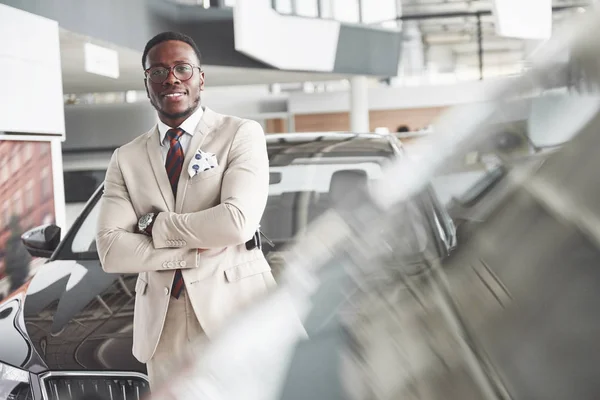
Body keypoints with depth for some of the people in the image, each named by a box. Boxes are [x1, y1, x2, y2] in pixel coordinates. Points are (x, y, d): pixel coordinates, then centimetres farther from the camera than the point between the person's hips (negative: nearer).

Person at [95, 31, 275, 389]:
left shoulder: (242, 134, 0)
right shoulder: (126, 158, 9)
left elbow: (239, 222, -16)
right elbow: (111, 251, -2)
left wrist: (156, 224, -6)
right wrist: (199, 250, -11)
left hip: (237, 311, -3)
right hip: (163, 329, 3)